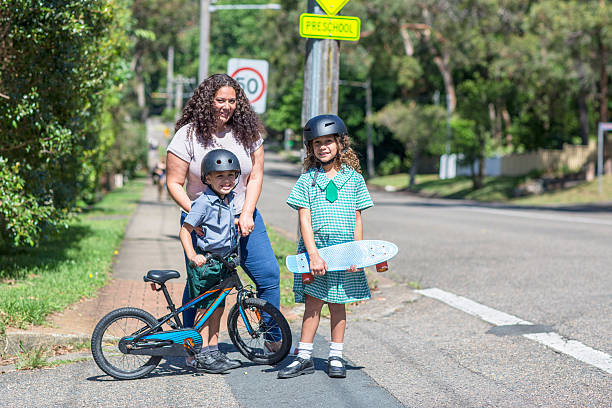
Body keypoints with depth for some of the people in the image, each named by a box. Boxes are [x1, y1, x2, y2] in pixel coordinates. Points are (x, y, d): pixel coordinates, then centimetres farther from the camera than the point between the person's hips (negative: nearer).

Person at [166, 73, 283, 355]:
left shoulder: (247, 133, 2)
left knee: (269, 275, -3)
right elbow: (174, 183, -7)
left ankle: (275, 339, 13)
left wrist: (247, 213, -7)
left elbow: (255, 176, 4)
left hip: (243, 219, 3)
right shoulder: (188, 135, -8)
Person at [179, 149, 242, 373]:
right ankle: (198, 356, 3)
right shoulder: (204, 203, -18)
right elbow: (185, 231, -18)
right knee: (206, 308, -4)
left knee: (217, 308, 11)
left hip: (222, 261, 8)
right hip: (204, 262, -8)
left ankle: (213, 352, 19)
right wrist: (193, 256, -27)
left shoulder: (230, 200, 6)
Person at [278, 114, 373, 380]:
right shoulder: (307, 180, 1)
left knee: (337, 303, 7)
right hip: (314, 250, -1)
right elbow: (305, 220, -4)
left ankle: (336, 357, 16)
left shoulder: (354, 178, 4)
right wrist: (314, 254, -13)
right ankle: (304, 357, 8)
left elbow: (357, 220, 6)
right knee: (313, 303, 1)